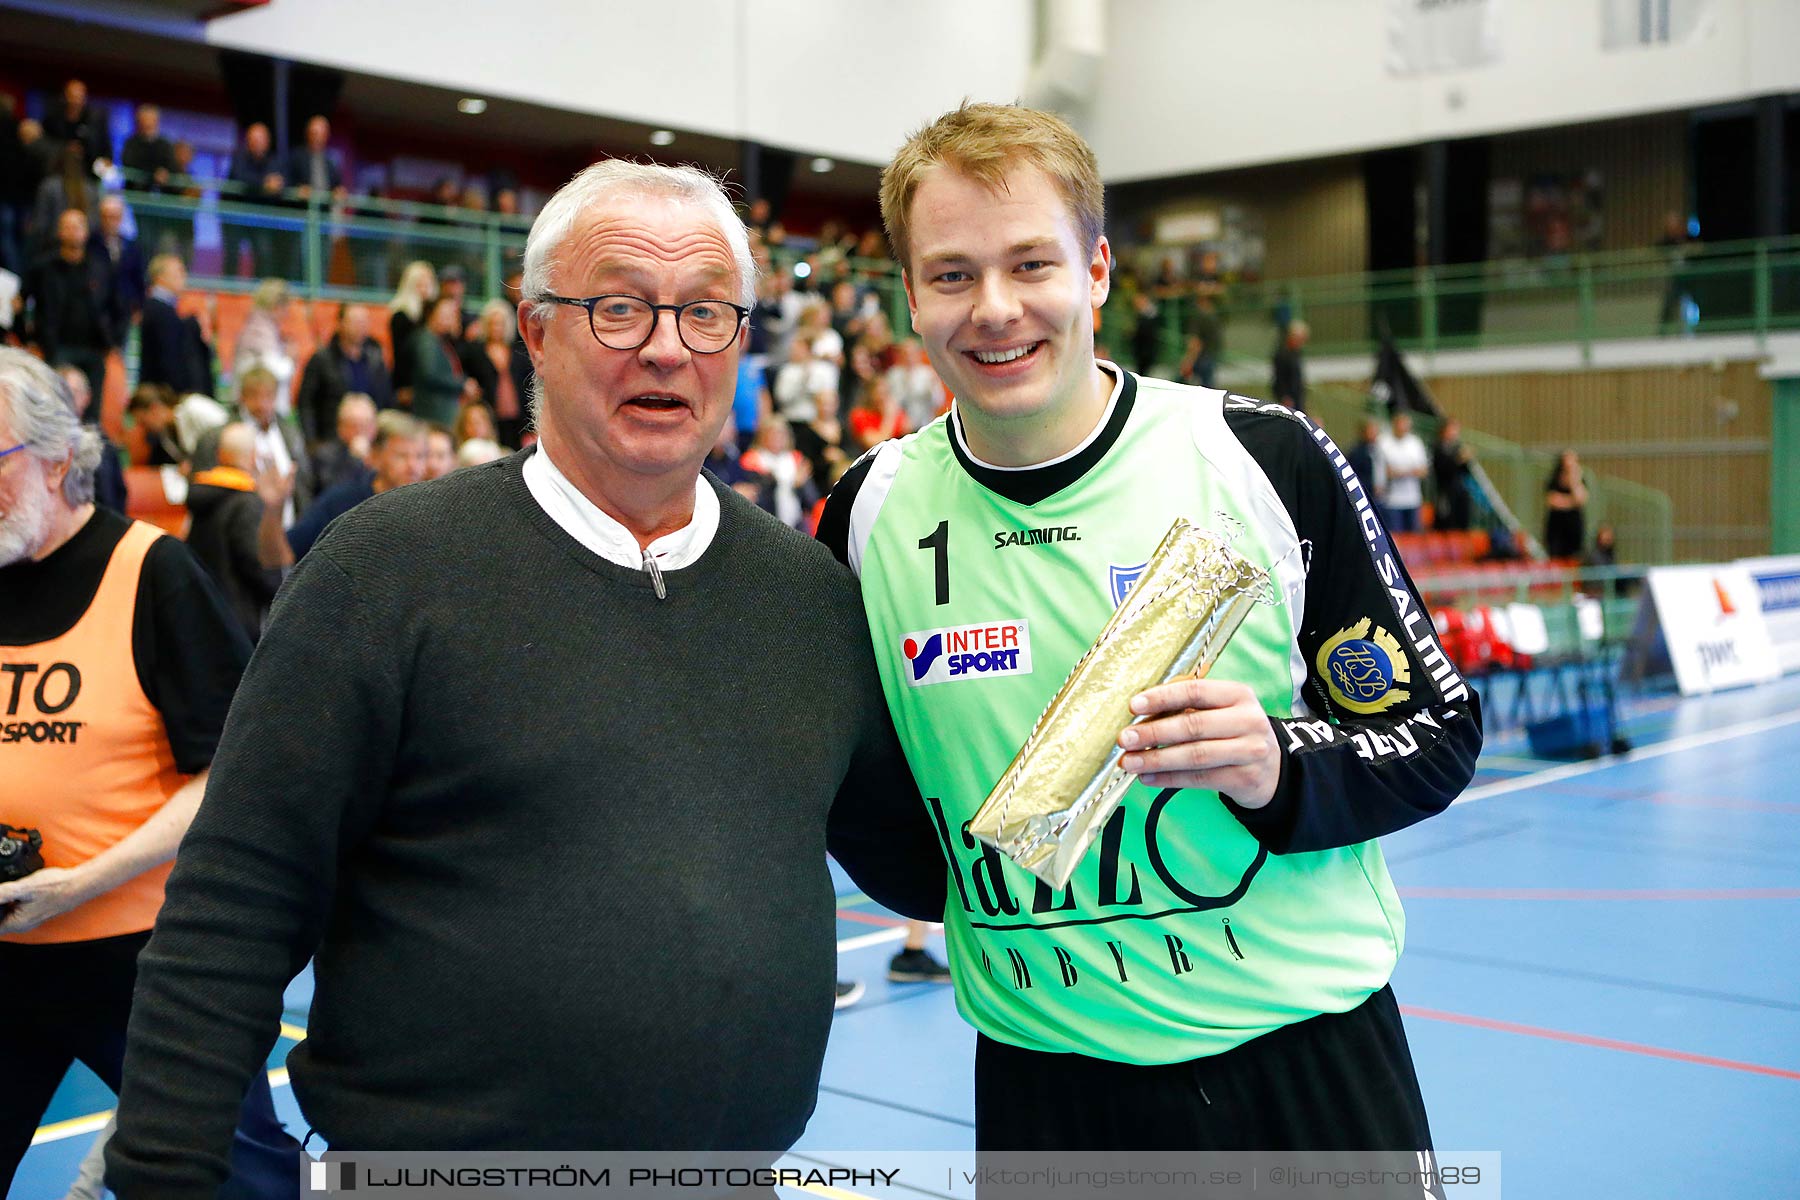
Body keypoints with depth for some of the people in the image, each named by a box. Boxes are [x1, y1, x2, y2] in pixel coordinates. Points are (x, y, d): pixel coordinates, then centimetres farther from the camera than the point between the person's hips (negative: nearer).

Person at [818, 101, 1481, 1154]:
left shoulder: (1265, 456, -10)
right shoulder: (875, 510, -4)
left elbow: (1439, 732, -6)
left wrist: (1278, 767, -22)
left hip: (1302, 1054, -1)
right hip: (1044, 1076, 2)